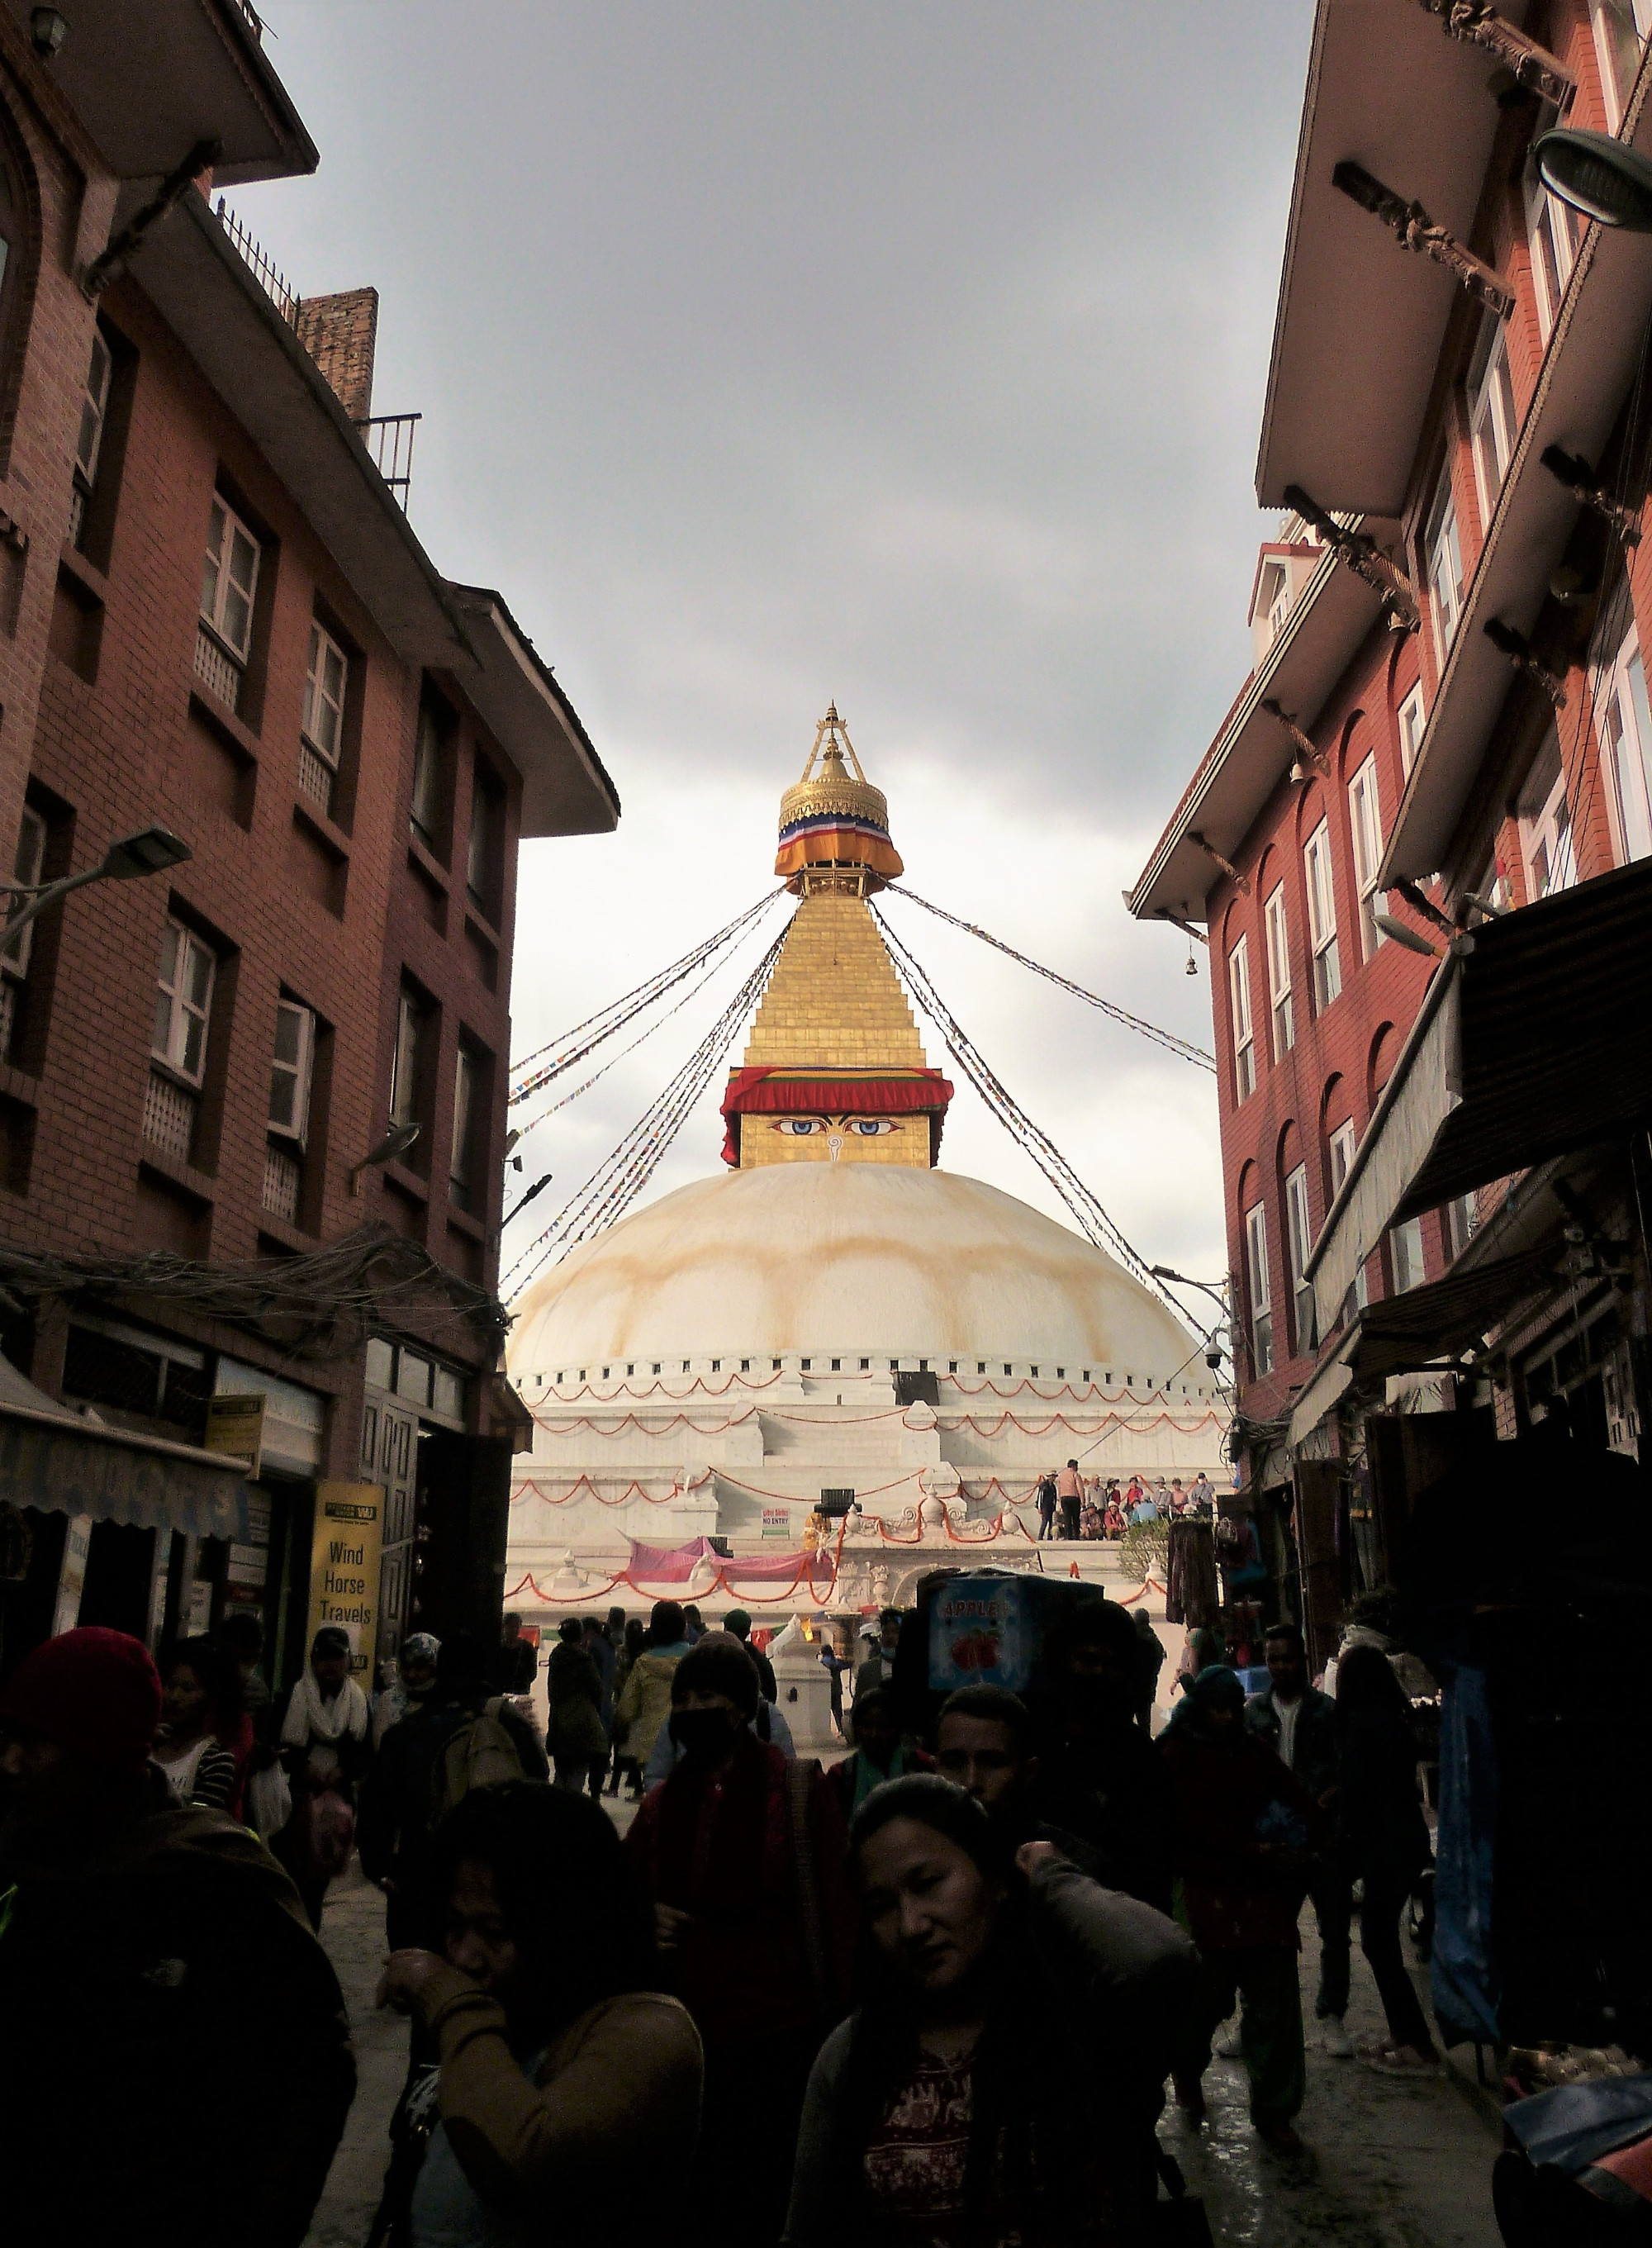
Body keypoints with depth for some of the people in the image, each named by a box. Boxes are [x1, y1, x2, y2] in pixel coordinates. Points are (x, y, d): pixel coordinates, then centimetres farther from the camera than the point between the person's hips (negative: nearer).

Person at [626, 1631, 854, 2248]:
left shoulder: (799, 1791, -8)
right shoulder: (661, 1802, 5)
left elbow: (839, 1911, -8)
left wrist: (845, 2029, -12)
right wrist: (642, 1916, -4)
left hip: (782, 2041, -4)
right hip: (684, 2040, 4)